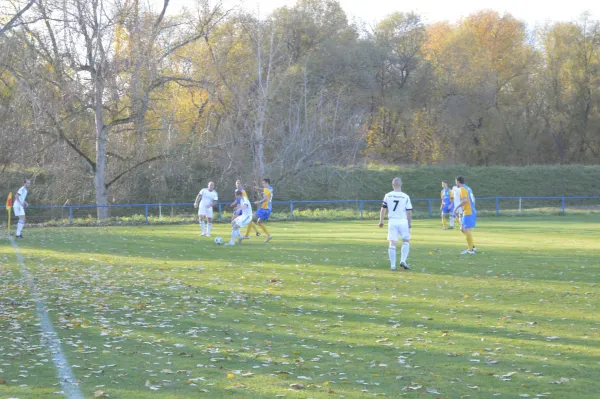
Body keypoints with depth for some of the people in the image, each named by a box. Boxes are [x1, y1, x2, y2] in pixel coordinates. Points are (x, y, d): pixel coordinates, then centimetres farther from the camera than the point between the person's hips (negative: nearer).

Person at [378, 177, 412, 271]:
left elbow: (383, 209, 2)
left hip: (392, 221, 2)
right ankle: (403, 260, -2)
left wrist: (381, 221, 11)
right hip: (403, 221, -2)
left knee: (392, 243, 5)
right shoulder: (405, 197, -5)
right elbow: (409, 212, -3)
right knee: (406, 241, 14)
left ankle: (393, 265, 2)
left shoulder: (388, 196, 0)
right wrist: (410, 223, 10)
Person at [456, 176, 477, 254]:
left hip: (468, 213, -10)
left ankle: (470, 250, -6)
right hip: (472, 212, 10)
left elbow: (464, 200, -25)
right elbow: (473, 200, 22)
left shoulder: (462, 189, -11)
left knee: (467, 230, -9)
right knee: (463, 229, 16)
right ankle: (472, 246, 15)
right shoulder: (468, 188, 17)